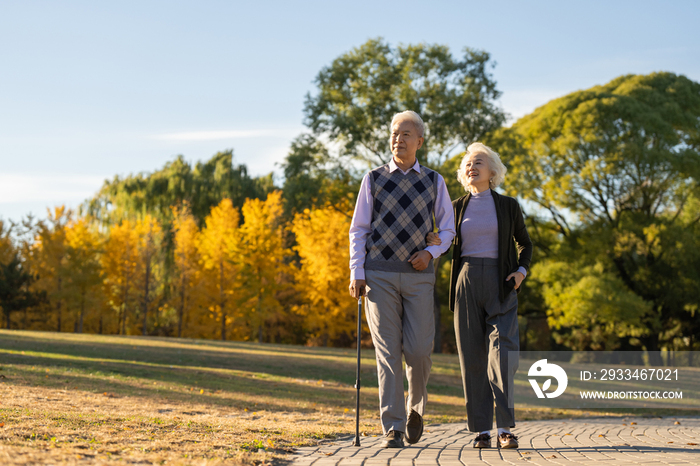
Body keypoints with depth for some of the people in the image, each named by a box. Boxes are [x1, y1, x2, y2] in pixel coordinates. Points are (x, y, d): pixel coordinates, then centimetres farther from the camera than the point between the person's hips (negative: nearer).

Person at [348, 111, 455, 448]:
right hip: (380, 275, -1)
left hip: (418, 276, 1)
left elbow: (448, 229, 14)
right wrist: (356, 274, -2)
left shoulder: (434, 182, 11)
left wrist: (431, 252, -6)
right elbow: (358, 230, 8)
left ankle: (415, 406, 23)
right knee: (388, 351, -6)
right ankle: (392, 430, -4)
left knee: (419, 350, -7)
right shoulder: (374, 179, 8)